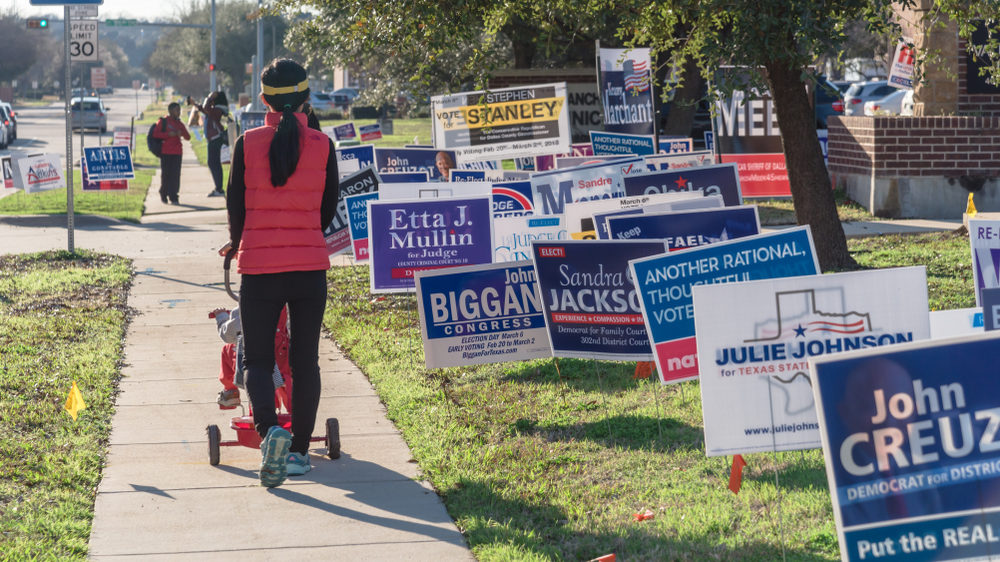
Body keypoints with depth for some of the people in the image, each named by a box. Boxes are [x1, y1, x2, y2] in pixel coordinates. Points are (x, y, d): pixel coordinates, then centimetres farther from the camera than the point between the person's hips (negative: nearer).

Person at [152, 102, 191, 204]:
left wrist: (182, 133, -7)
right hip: (165, 153, -4)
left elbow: (188, 138, 15)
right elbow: (155, 133, -7)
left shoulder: (179, 124, 16)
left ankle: (174, 197, -2)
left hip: (177, 153, 4)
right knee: (166, 174, -1)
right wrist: (169, 134, -15)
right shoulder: (163, 121, 2)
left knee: (175, 175, -4)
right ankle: (163, 195, 15)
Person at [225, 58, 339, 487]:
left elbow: (235, 203, 3)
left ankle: (269, 429, -18)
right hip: (310, 265, 1)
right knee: (305, 359, 13)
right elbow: (329, 207, 7)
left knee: (257, 358, 8)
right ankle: (299, 449, 16)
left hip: (258, 264, -1)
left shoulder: (248, 143, -6)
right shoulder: (322, 146, -3)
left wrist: (236, 243, 24)